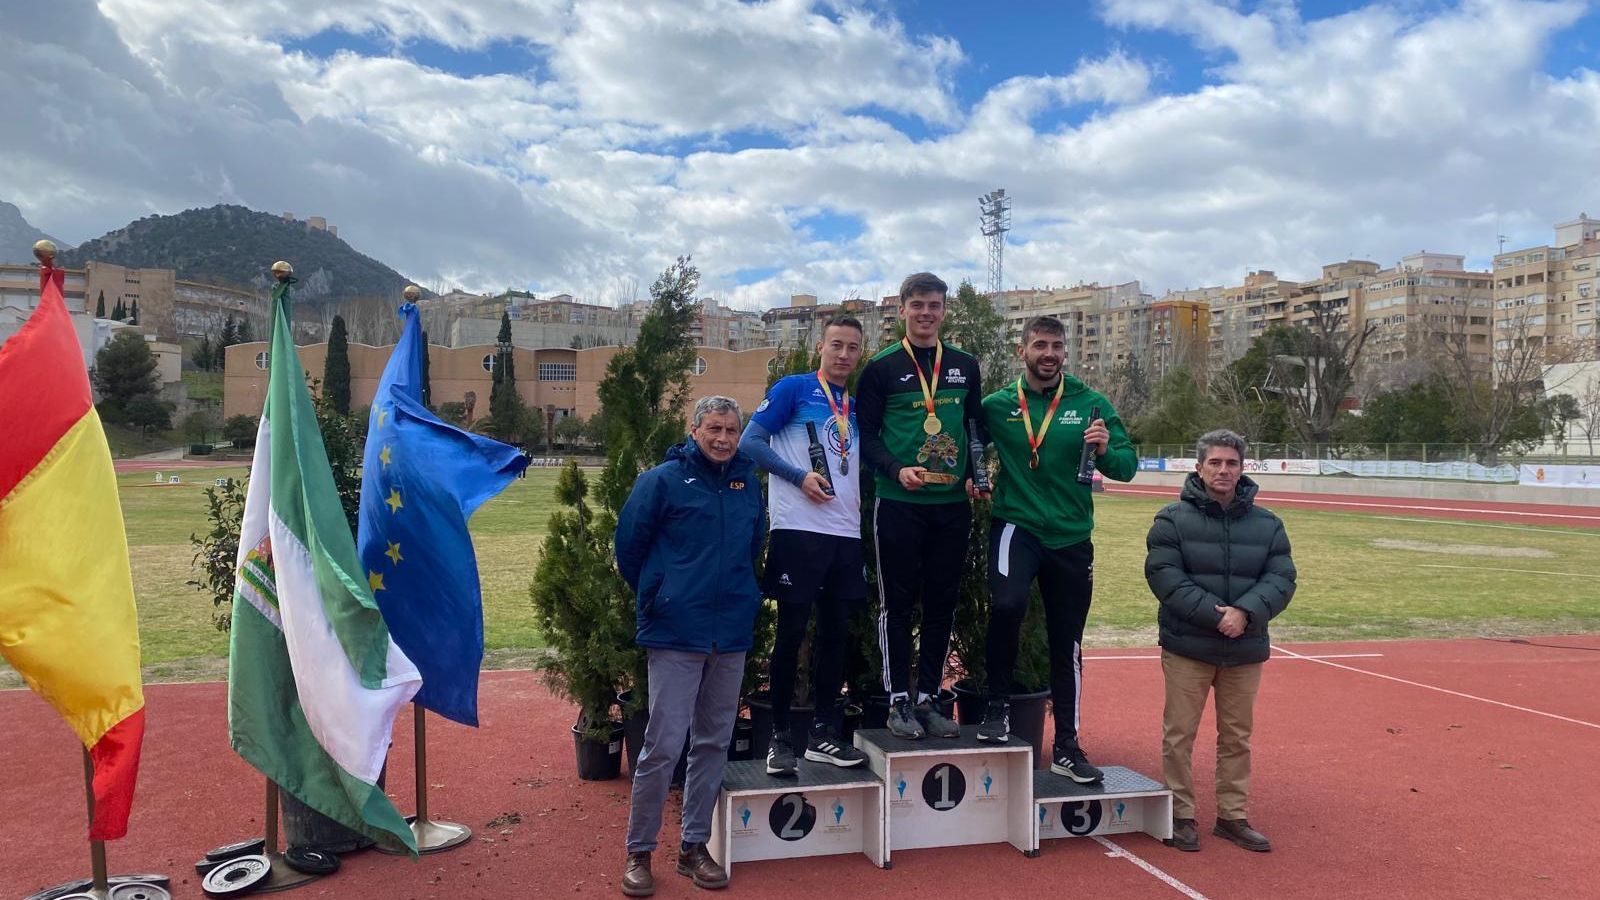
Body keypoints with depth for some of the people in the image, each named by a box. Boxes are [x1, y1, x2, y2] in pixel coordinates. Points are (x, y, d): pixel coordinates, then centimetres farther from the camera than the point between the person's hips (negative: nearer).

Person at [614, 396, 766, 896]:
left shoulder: (749, 482, 7)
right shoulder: (663, 480, -7)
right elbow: (629, 545, -1)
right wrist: (657, 596, 6)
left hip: (733, 634, 5)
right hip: (676, 633, -5)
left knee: (713, 743, 12)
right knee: (663, 746, -4)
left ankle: (694, 846, 25)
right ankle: (638, 852, 13)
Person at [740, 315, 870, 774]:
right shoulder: (794, 388, 0)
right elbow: (750, 442, -5)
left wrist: (860, 499, 5)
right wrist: (799, 476, -14)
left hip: (846, 533, 6)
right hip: (798, 529, -6)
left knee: (836, 631, 8)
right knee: (792, 630, -3)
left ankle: (824, 733, 19)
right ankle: (779, 737, 8)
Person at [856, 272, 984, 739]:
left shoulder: (964, 366, 12)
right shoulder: (882, 368, 0)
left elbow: (976, 429, 18)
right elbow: (866, 435, -2)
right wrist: (897, 470, -18)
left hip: (952, 505, 4)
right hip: (898, 504, -3)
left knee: (942, 603, 8)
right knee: (898, 603, 2)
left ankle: (930, 698, 19)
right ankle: (899, 701, 12)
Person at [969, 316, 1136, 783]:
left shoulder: (1090, 403, -1)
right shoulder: (997, 405, -2)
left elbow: (1127, 466, -1)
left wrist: (1105, 450, -21)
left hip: (1071, 536, 2)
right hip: (1016, 525, -2)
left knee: (1067, 644, 10)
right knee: (1007, 603, -30)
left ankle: (1067, 747, 26)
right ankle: (999, 704, -4)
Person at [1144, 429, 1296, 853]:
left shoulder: (1267, 524, 6)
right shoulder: (1172, 519, -5)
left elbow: (1281, 578, -1)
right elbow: (1163, 575, -14)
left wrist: (1246, 613, -19)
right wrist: (1214, 614, -22)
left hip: (1246, 649, 4)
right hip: (1187, 646, -3)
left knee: (1237, 737, 14)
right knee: (1179, 734, 4)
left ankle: (1233, 815, 28)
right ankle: (1181, 815, 17)